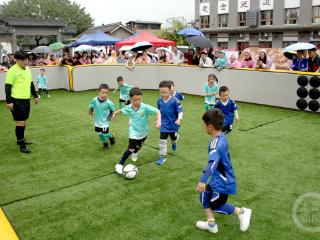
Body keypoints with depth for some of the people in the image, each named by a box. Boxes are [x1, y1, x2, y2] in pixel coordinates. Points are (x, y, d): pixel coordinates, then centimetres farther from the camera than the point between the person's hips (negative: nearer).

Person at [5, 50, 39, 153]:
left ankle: (21, 139, 33)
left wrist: (35, 96, 21)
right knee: (20, 122, -5)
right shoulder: (12, 70, -13)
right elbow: (7, 87, -13)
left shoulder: (27, 69, 10)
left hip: (26, 99, 8)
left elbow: (31, 83, 21)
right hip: (17, 101, -8)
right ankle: (22, 145, 3)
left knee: (24, 121, 17)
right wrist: (9, 101, -17)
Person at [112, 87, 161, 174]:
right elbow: (122, 110, 9)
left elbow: (157, 111, -27)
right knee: (130, 149, -11)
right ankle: (120, 164, 2)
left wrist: (159, 121, -40)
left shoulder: (145, 107, -25)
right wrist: (115, 113, 6)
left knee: (138, 146, 24)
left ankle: (135, 153, 61)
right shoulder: (129, 108, -14)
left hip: (143, 132, 1)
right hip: (134, 132, -1)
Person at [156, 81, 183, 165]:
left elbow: (180, 111, -15)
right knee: (162, 140, -5)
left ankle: (174, 143, 60)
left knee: (174, 138, 23)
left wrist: (179, 119, -29)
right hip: (164, 125, 1)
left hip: (173, 124, -1)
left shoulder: (174, 100, -21)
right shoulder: (159, 101, -7)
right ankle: (162, 157, 7)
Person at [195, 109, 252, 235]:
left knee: (215, 206, 9)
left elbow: (213, 162, -44)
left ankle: (242, 212, 21)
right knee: (204, 195, 17)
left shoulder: (216, 142, -29)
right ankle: (211, 223, 28)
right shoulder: (222, 137, 1)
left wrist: (203, 180, -52)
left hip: (222, 182, -9)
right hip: (220, 178, 9)